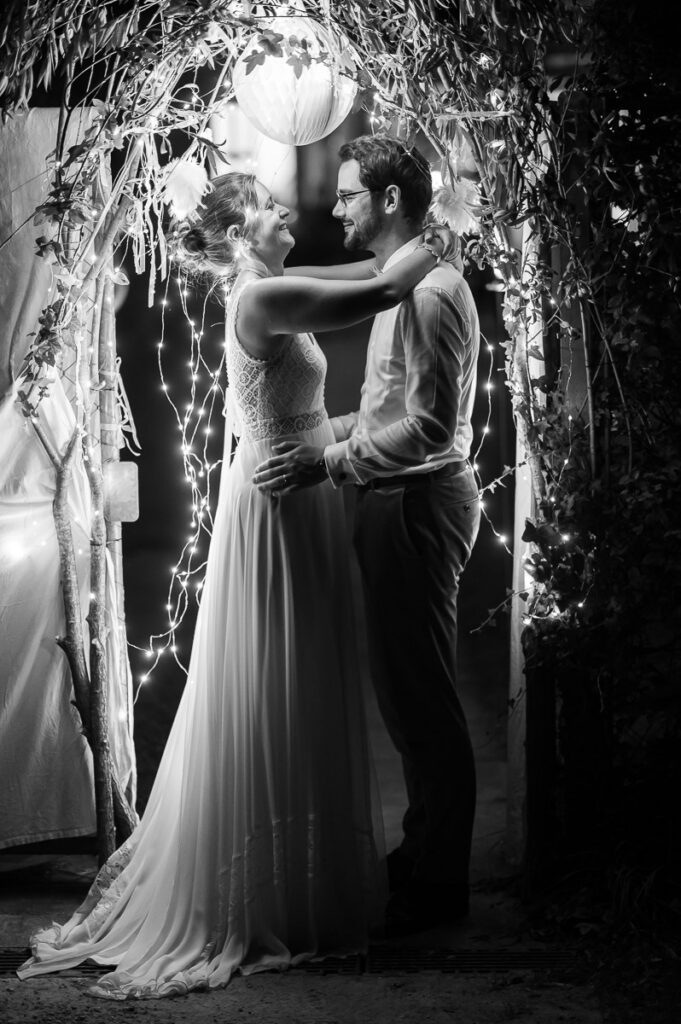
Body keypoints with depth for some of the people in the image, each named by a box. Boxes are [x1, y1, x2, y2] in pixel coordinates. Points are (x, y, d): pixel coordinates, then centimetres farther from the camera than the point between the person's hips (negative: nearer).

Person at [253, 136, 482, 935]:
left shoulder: (428, 290, -18)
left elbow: (429, 426, -24)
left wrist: (330, 463, -23)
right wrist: (325, 435, 14)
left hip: (418, 505, -11)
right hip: (398, 503, 11)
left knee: (421, 695, -3)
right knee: (407, 689, 17)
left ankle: (438, 885, 7)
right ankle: (425, 850, 30)